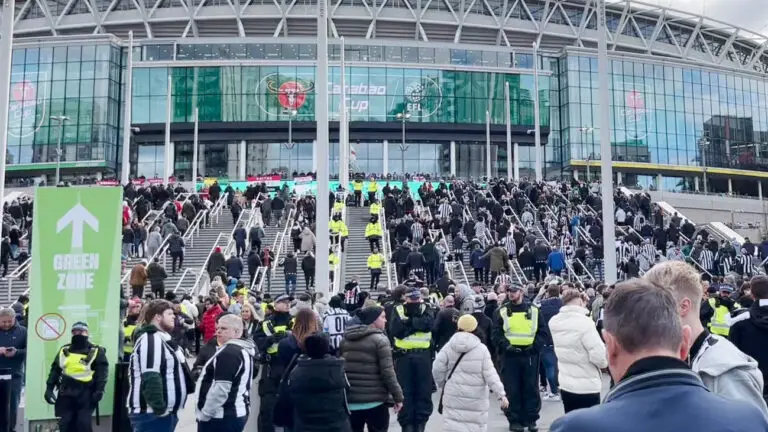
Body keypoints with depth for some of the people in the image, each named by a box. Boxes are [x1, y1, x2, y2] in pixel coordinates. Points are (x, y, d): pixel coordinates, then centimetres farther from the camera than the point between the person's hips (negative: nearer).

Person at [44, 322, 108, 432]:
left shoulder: (96, 352, 2)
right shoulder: (64, 350, 15)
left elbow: (102, 373, -6)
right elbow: (55, 370, 15)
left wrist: (99, 391, -16)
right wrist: (49, 388, 5)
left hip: (85, 395, -4)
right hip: (66, 394, 4)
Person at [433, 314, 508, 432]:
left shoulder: (449, 347, -2)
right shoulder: (482, 349, -6)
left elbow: (438, 368, -2)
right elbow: (490, 374, -9)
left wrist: (442, 384, 15)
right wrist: (501, 394, -5)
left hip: (454, 396, 1)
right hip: (476, 399, -1)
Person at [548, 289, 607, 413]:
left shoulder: (554, 322, -2)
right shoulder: (584, 322, -22)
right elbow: (599, 355, -22)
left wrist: (581, 308, 8)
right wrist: (605, 362, -1)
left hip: (565, 385, 7)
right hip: (587, 386, -7)